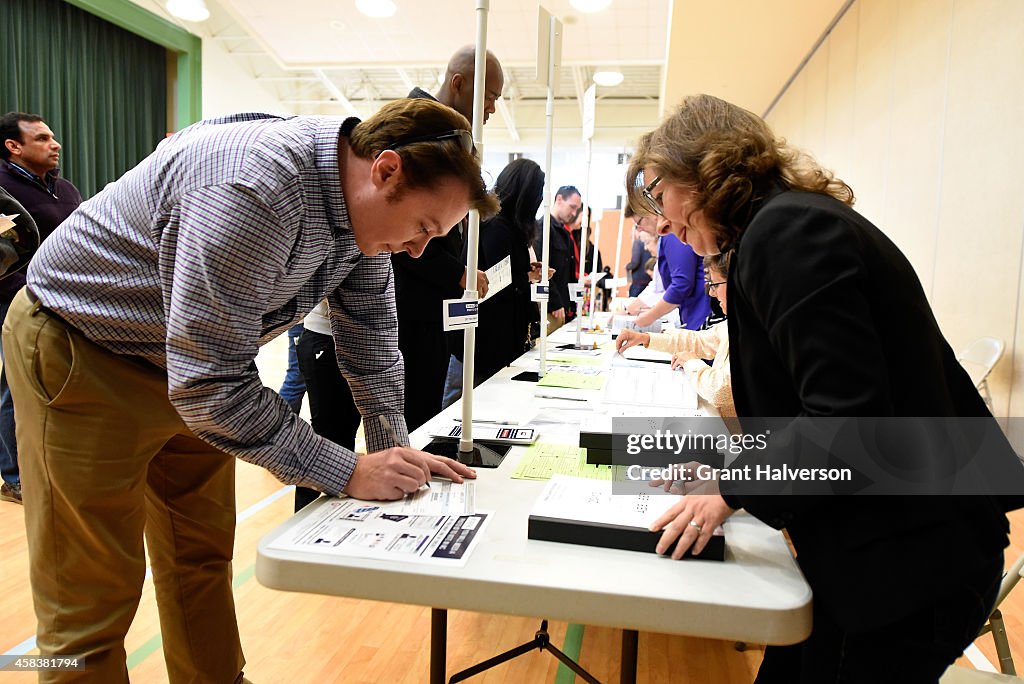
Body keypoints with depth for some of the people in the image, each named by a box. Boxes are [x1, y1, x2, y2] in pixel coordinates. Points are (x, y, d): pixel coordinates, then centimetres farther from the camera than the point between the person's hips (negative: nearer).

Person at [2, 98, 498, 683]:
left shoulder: (362, 197, -9)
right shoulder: (251, 193, -36)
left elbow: (370, 330, 0)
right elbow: (210, 383, -34)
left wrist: (396, 449, -7)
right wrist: (348, 473, -29)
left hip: (192, 366, 8)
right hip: (81, 354, -7)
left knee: (203, 559, 17)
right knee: (95, 591, 0)